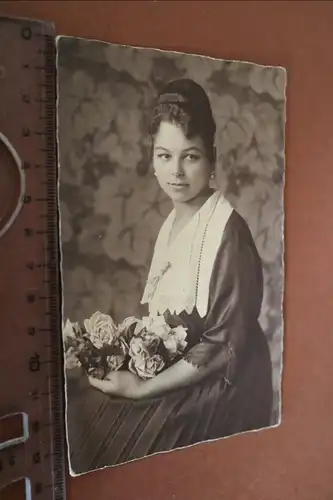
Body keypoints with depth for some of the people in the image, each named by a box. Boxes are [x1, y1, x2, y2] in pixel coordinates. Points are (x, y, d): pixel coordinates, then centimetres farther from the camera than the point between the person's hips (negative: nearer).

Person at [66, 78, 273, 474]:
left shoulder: (227, 231, -19)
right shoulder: (172, 222, 4)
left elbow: (224, 346, -19)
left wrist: (143, 388, -16)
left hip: (219, 387, -6)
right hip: (172, 373, 7)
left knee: (96, 433, -14)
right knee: (79, 413, -5)